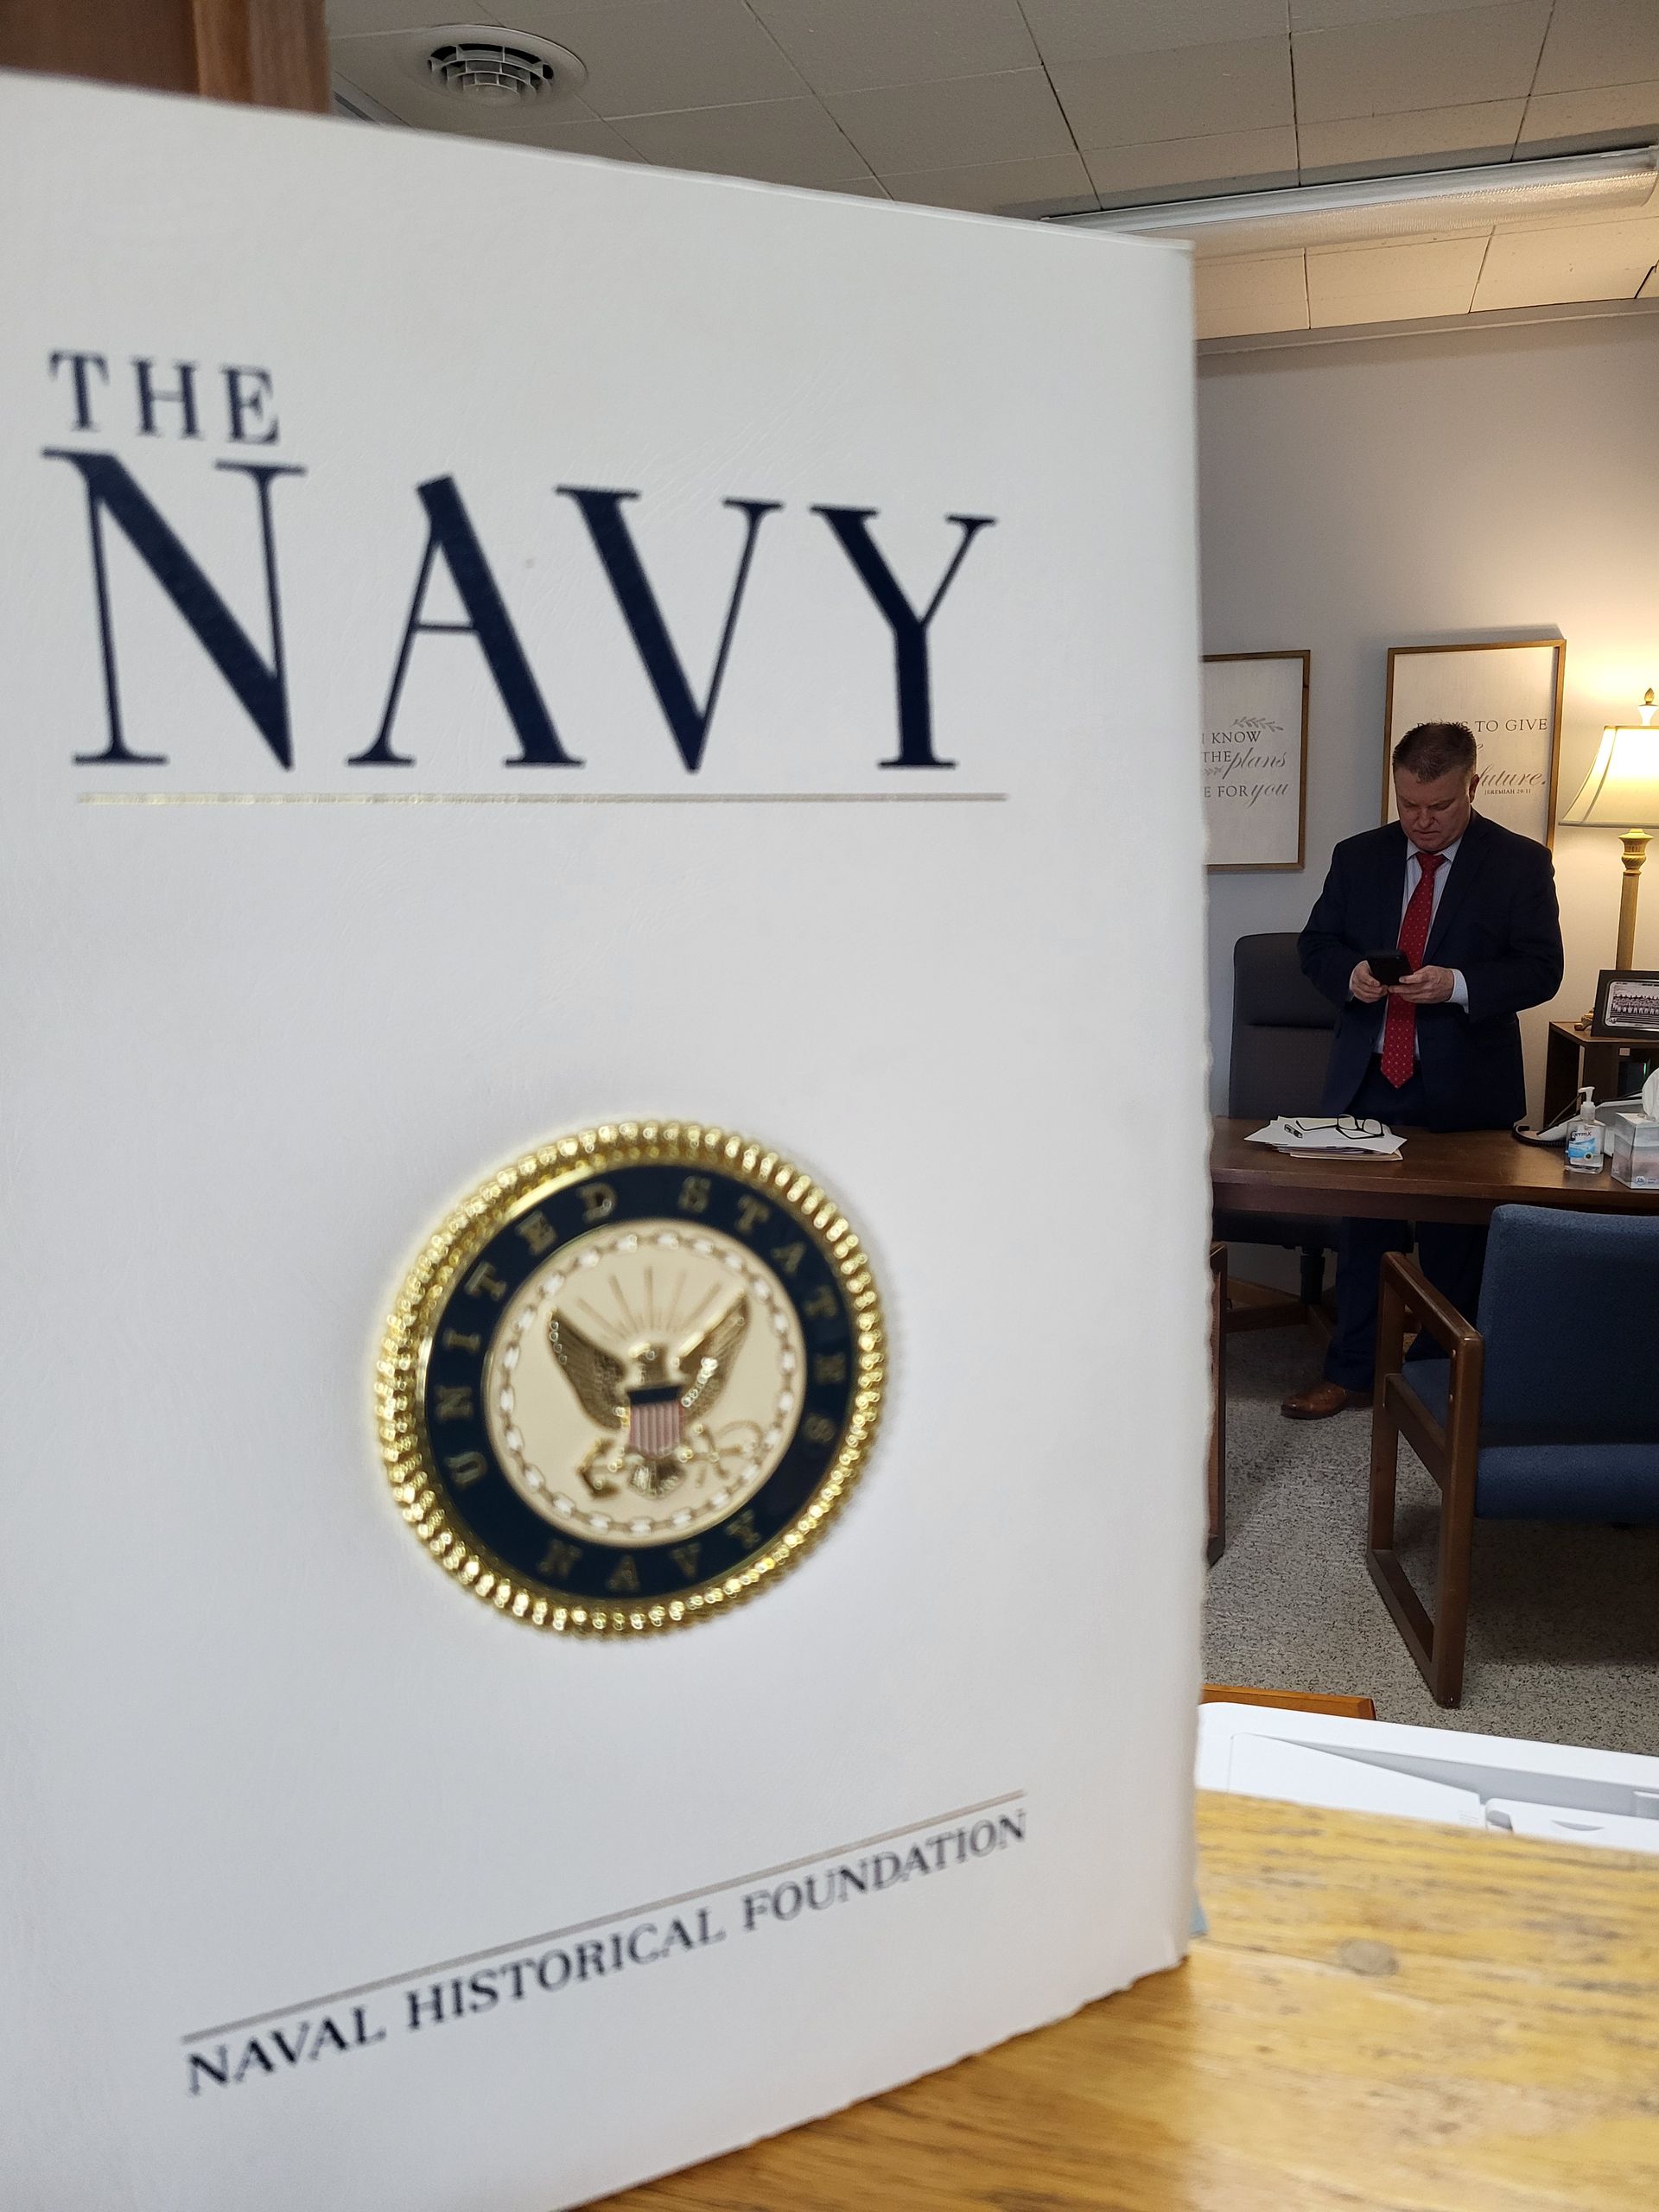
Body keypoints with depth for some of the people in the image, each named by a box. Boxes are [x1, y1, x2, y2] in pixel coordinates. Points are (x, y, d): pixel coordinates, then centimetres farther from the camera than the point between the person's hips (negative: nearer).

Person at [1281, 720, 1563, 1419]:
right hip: (1368, 1081, 3)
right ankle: (1352, 1373, 21)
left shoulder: (1519, 863, -2)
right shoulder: (1358, 856, 6)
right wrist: (1349, 974, -12)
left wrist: (1458, 985, -22)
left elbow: (1541, 969, -5)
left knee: (1455, 1243, 8)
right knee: (1364, 1234, 10)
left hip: (1464, 1090, -2)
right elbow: (1315, 944, 11)